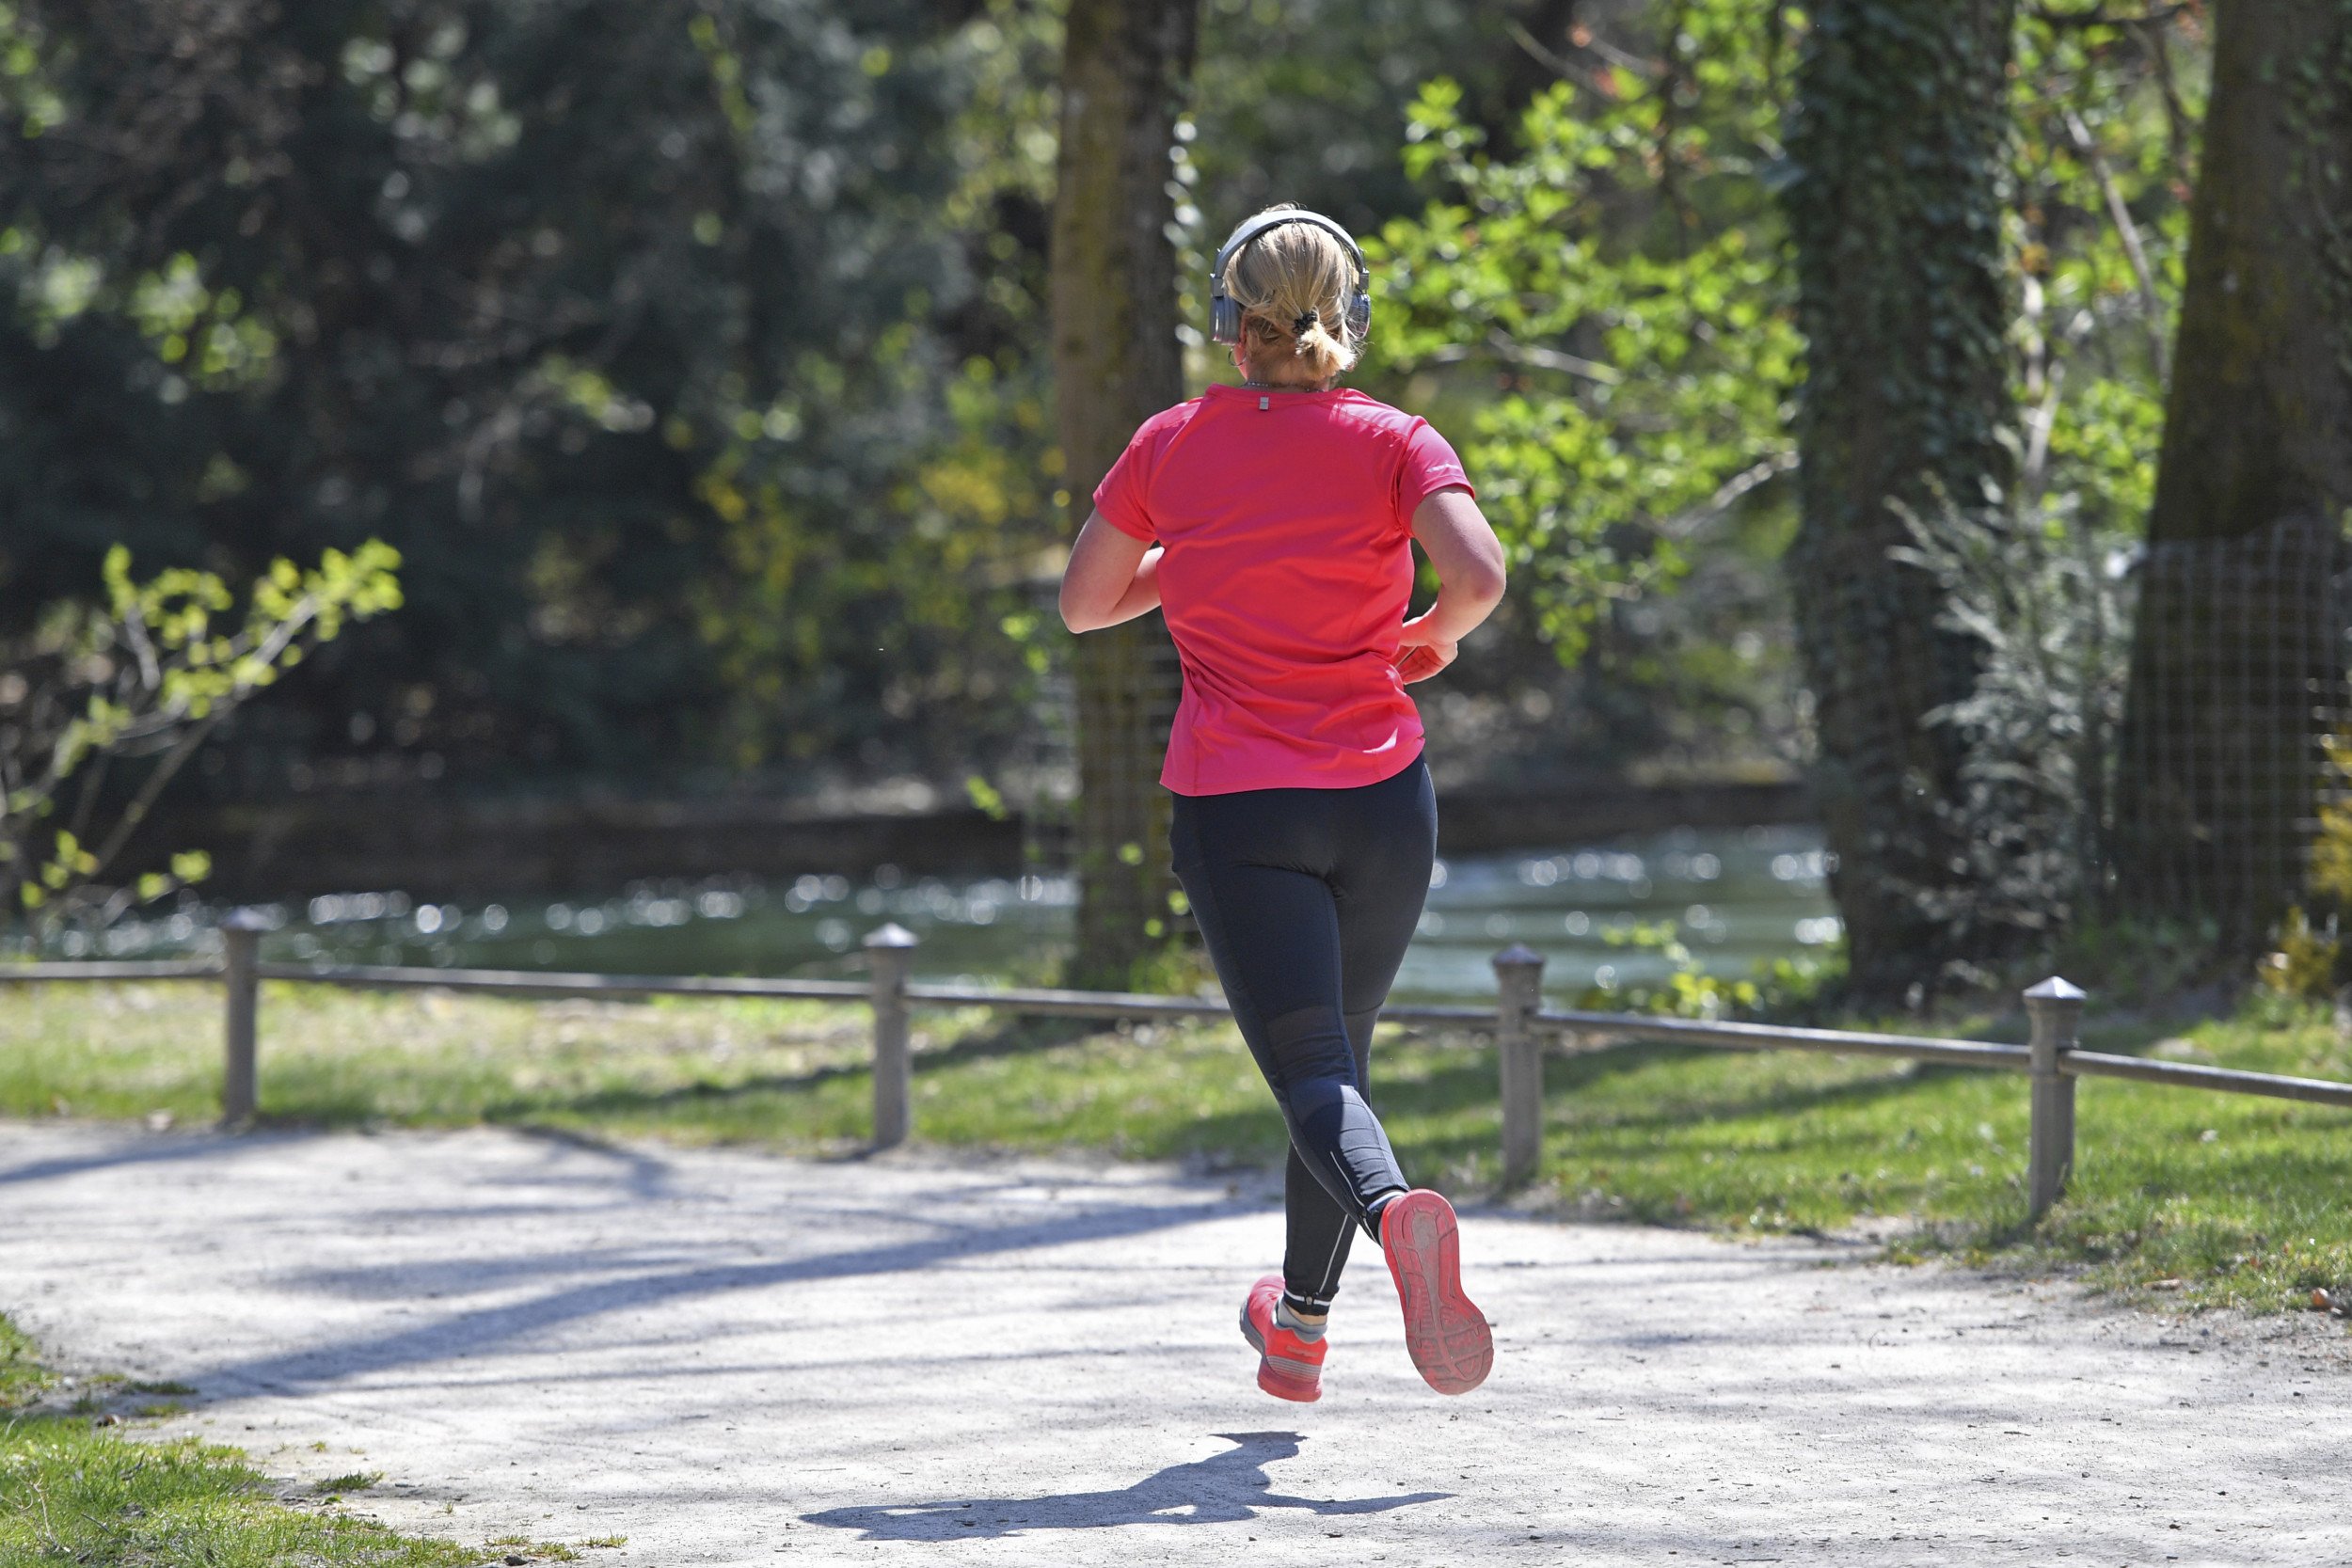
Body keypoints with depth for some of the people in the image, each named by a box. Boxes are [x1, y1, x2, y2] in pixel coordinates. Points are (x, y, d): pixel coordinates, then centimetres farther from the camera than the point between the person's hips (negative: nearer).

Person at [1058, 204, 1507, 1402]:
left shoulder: (1173, 447, 2)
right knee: (1338, 1053, 21)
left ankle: (1394, 1210, -41)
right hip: (1381, 798, 2)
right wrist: (1432, 637, 3)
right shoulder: (1392, 443, -2)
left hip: (1234, 804, -1)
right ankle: (1299, 1325, 32)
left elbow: (1084, 603, 12)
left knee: (1311, 1074, -8)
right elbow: (1480, 574, -18)